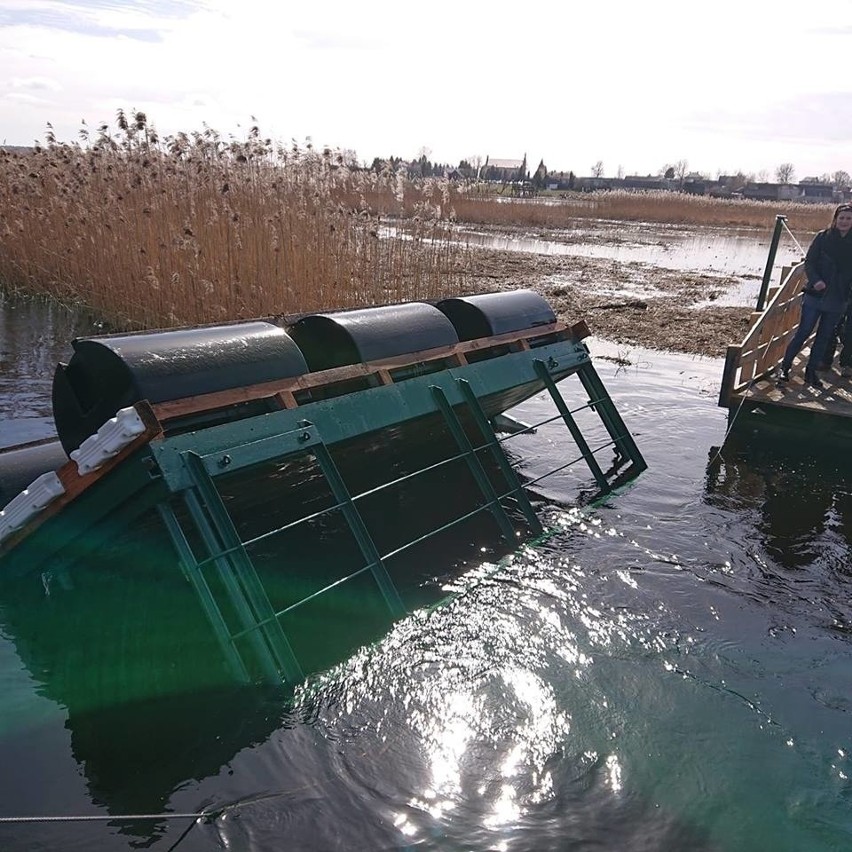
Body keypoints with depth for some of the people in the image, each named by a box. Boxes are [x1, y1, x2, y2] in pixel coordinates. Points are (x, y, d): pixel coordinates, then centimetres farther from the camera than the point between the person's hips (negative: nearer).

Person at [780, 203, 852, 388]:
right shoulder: (823, 237, -4)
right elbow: (809, 262, -5)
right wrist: (815, 280, -22)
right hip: (816, 295, -3)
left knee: (825, 337, 10)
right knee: (803, 332, 1)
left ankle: (811, 372, 21)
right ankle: (785, 367, 12)